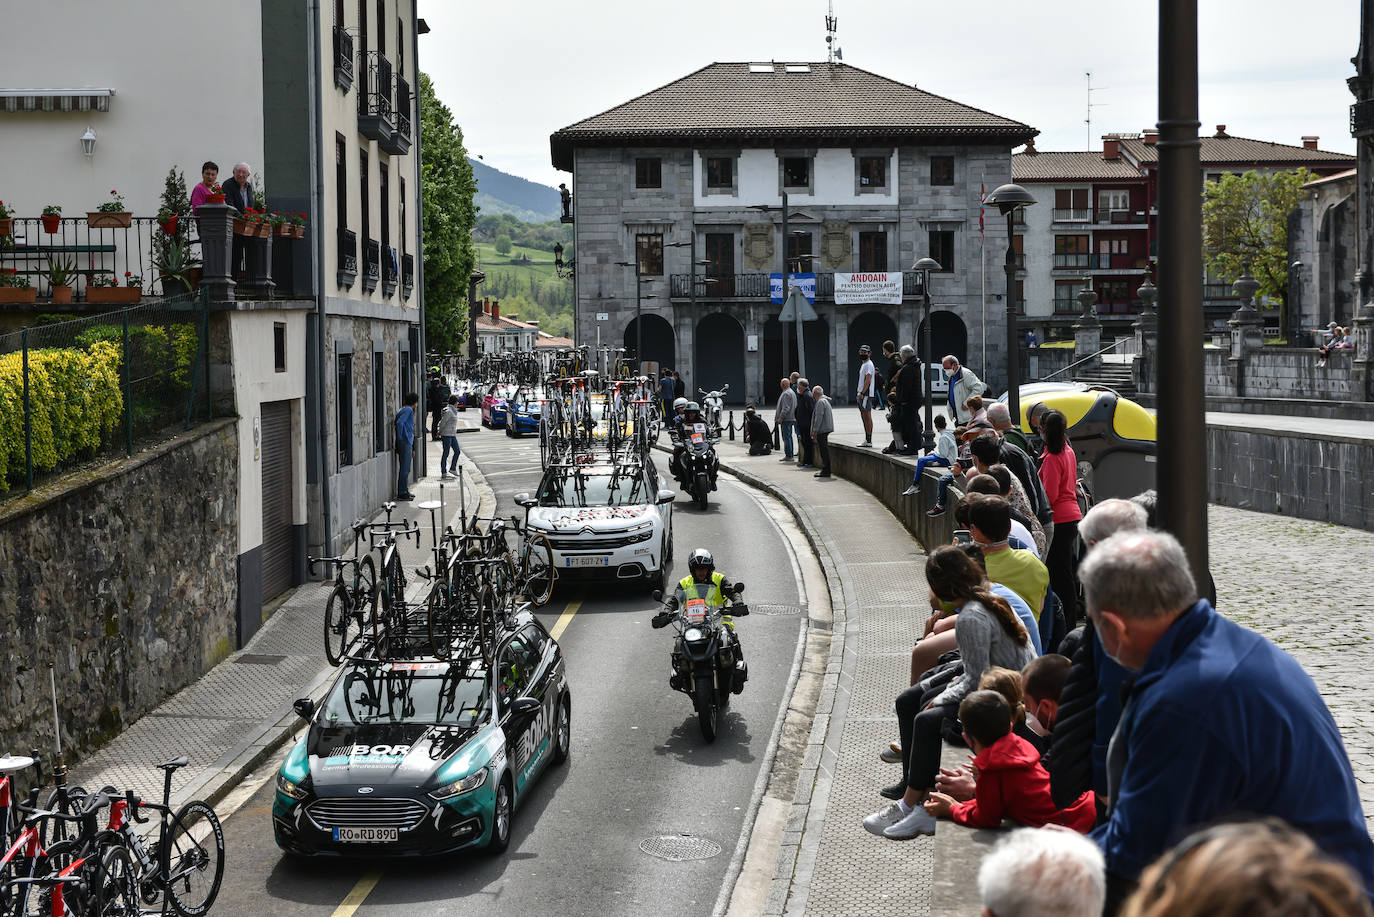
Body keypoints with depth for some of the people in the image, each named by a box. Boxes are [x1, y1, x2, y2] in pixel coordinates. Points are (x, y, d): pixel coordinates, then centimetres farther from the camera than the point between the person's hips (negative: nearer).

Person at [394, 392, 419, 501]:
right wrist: (400, 437, -16)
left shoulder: (404, 409, 18)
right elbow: (399, 423, -24)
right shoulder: (408, 410, -11)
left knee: (405, 468, 16)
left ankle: (404, 491, 22)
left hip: (407, 443, 10)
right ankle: (402, 493, -3)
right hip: (405, 442, -10)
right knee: (405, 468, -6)